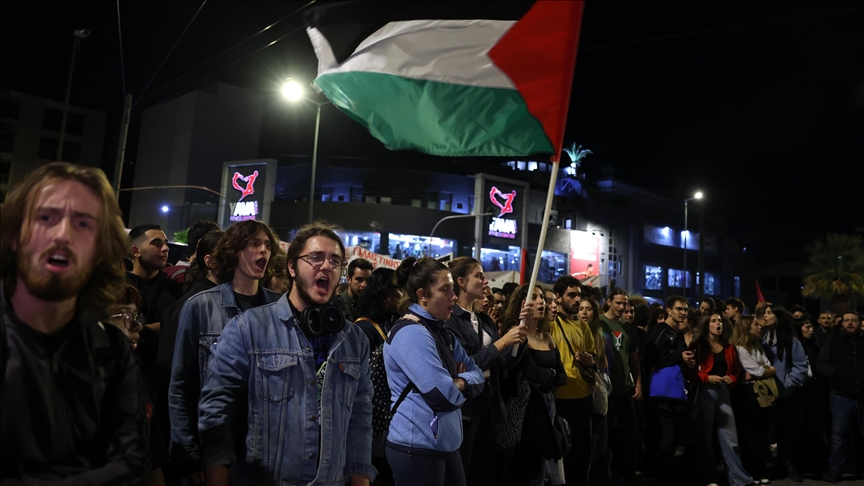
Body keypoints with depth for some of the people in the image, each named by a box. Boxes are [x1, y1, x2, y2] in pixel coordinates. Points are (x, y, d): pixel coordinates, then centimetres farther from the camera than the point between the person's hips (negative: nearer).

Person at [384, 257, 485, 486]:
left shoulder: (441, 332, 12)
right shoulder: (411, 333, -19)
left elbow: (477, 375, 9)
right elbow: (443, 395, -25)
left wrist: (459, 383, -12)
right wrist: (461, 386, -3)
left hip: (446, 444, 9)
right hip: (417, 447, -9)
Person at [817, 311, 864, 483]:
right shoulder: (833, 341, 3)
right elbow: (820, 364, 0)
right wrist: (834, 372, -19)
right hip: (841, 397, -1)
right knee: (838, 435, 5)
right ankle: (836, 469, 15)